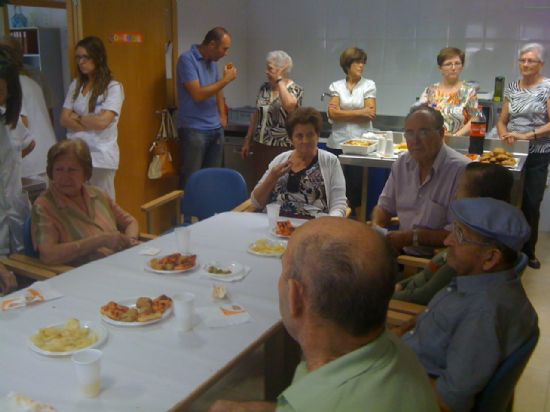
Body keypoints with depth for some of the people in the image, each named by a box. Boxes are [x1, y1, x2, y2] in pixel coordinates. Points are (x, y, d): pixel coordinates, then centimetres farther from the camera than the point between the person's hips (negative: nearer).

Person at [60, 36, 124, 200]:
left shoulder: (113, 87, -7)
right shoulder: (75, 85, 9)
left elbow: (102, 121, -16)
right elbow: (64, 120, 3)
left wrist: (77, 117, -1)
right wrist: (91, 124, -11)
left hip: (101, 156, -4)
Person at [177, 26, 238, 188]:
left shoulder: (212, 61, 12)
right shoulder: (187, 59, -11)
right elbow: (197, 94, -20)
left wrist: (222, 116, 10)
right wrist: (226, 79, -15)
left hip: (216, 129, 7)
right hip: (194, 130, -7)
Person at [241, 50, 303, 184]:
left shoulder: (295, 89, -7)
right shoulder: (264, 87, 9)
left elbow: (289, 105, -30)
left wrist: (279, 80, -19)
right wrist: (247, 141, 15)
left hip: (282, 148, -5)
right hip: (260, 146, 6)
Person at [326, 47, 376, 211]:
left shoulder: (369, 85, 5)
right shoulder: (336, 86, 8)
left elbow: (371, 114, -7)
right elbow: (332, 113, -6)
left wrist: (343, 114, -7)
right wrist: (359, 112, -9)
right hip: (337, 144, 1)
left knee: (357, 187, 1)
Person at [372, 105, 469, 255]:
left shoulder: (461, 170, -16)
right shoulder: (402, 164, 6)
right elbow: (385, 206, 15)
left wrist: (410, 237, -20)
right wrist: (375, 228, -6)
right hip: (402, 252, 7)